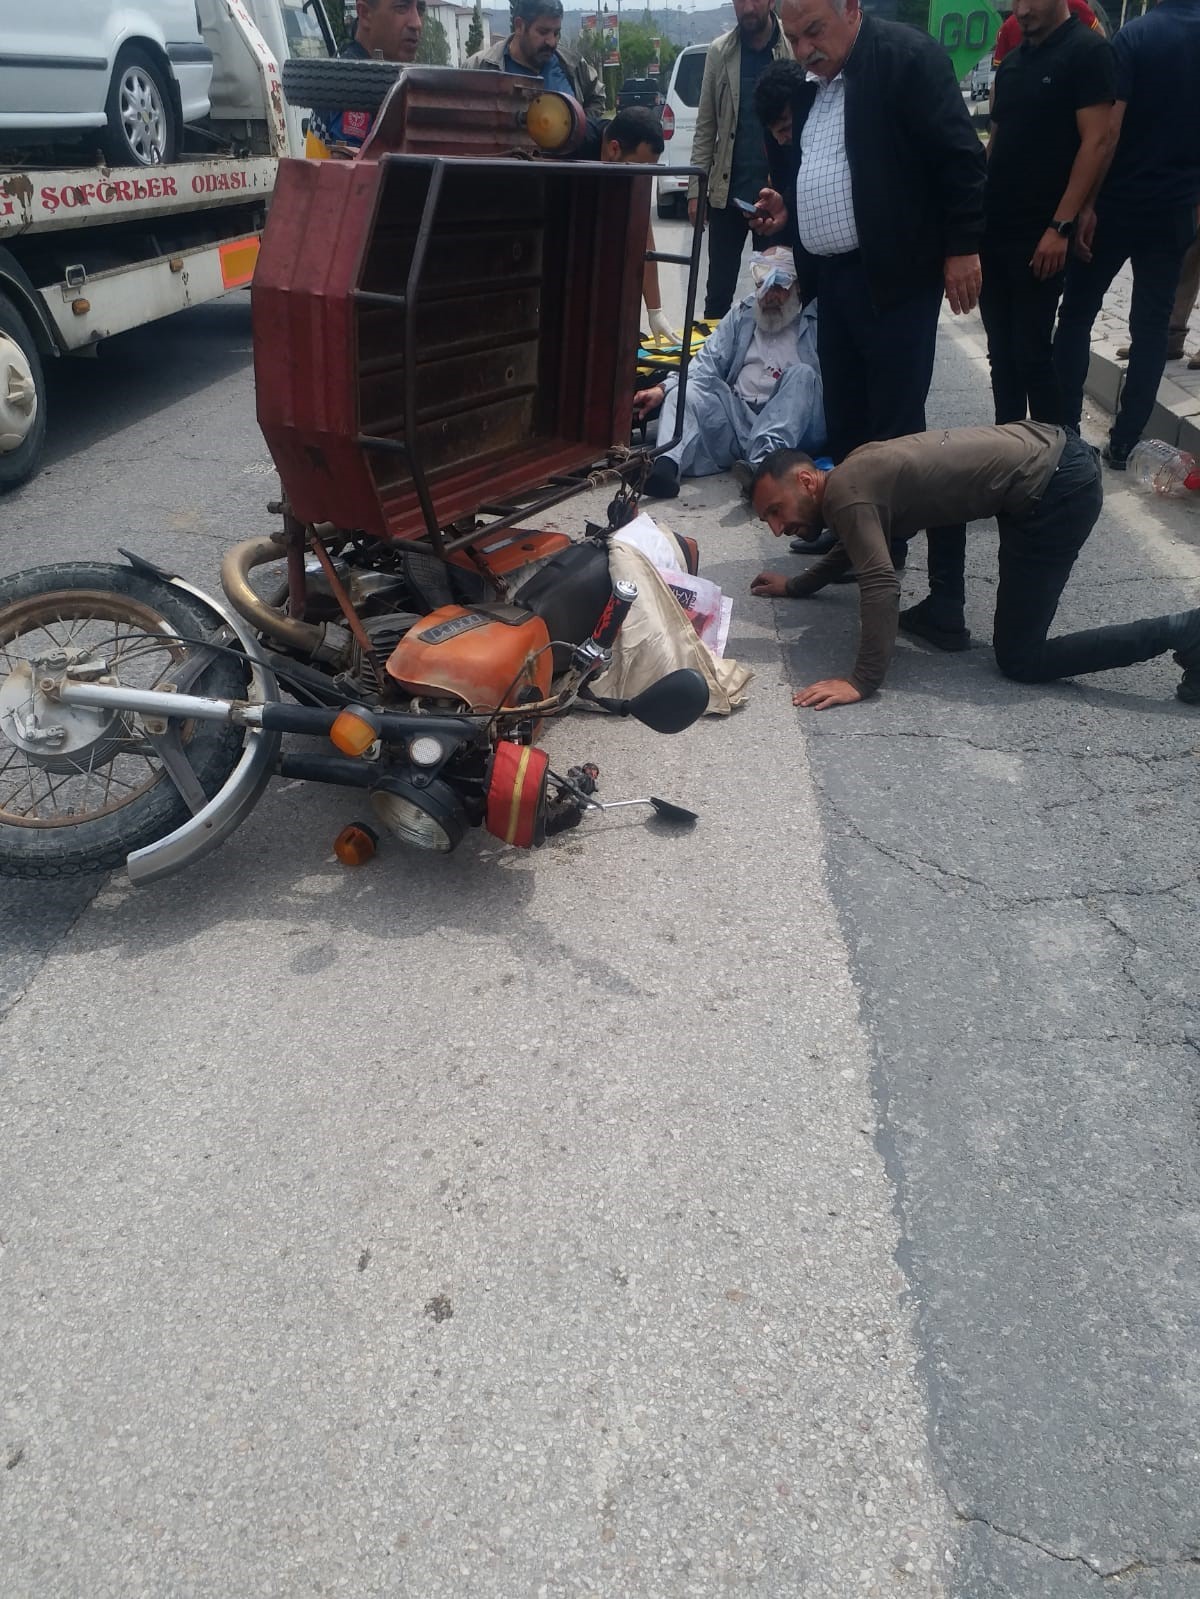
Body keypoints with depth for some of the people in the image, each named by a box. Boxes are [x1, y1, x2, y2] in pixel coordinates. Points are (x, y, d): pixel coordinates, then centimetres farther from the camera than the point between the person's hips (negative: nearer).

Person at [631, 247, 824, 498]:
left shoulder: (815, 322, 8)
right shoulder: (741, 315, 18)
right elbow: (708, 364, 8)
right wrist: (663, 389, -8)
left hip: (794, 430, -2)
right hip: (738, 419, 3)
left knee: (802, 375, -27)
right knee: (686, 391, -18)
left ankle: (763, 462, -46)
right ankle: (666, 465, -46)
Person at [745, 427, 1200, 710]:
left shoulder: (843, 496, -13)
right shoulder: (854, 471, 16)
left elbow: (881, 585, -22)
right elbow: (859, 543, 34)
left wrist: (862, 682, -21)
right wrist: (796, 586, 36)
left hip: (1057, 487, -10)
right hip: (1049, 447, 10)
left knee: (1019, 660, -2)